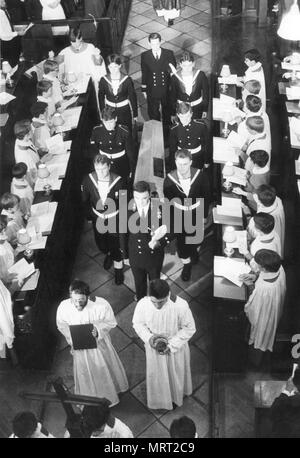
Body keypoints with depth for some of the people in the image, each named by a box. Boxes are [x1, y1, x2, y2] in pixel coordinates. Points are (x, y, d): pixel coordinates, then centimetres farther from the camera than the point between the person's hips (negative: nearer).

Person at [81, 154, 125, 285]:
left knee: (115, 246, 8)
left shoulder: (118, 181, -26)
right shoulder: (88, 180, -18)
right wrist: (90, 214, 5)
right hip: (98, 218, 3)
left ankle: (118, 269, 39)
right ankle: (109, 254, 58)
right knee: (101, 245, 21)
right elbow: (85, 200, -1)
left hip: (114, 219, -3)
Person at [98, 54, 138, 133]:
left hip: (124, 111, -1)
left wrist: (135, 114, 0)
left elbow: (133, 97, -5)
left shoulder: (127, 80, -14)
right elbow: (101, 98, 3)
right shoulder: (103, 80, -10)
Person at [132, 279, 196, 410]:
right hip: (153, 347, 1)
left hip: (176, 348, -1)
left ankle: (177, 396, 58)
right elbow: (137, 323, -7)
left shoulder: (180, 305, -34)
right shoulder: (142, 304, -28)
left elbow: (189, 328, -18)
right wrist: (148, 337, -25)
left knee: (176, 373, 25)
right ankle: (159, 399, 57)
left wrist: (171, 345, -23)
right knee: (156, 374, 25)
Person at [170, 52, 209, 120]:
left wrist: (205, 110, 4)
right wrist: (173, 113, 5)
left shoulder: (200, 75, -11)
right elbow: (173, 96, 0)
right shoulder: (175, 77, -11)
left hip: (197, 108, 0)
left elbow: (205, 92, 0)